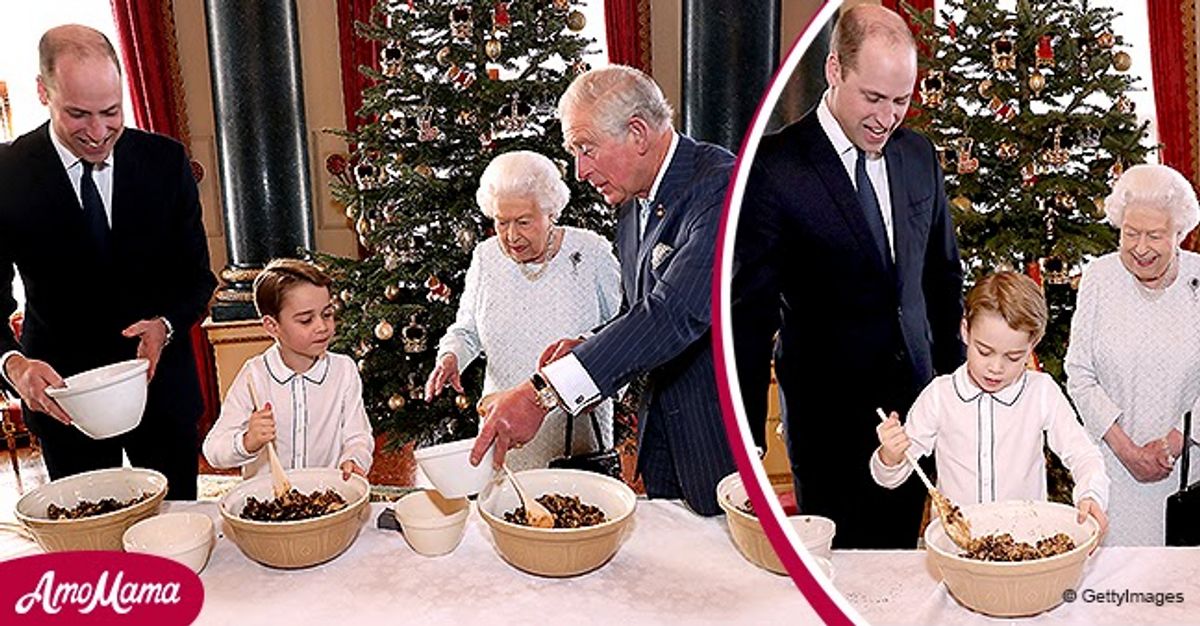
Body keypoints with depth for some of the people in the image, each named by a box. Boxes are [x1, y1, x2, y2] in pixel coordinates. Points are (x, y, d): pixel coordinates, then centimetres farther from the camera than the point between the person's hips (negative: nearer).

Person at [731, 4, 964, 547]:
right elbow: (752, 314, -12)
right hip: (828, 415, -5)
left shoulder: (919, 155, 6)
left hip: (915, 402, 5)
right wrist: (748, 440, -11)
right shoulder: (774, 167, -13)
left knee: (900, 556, 14)